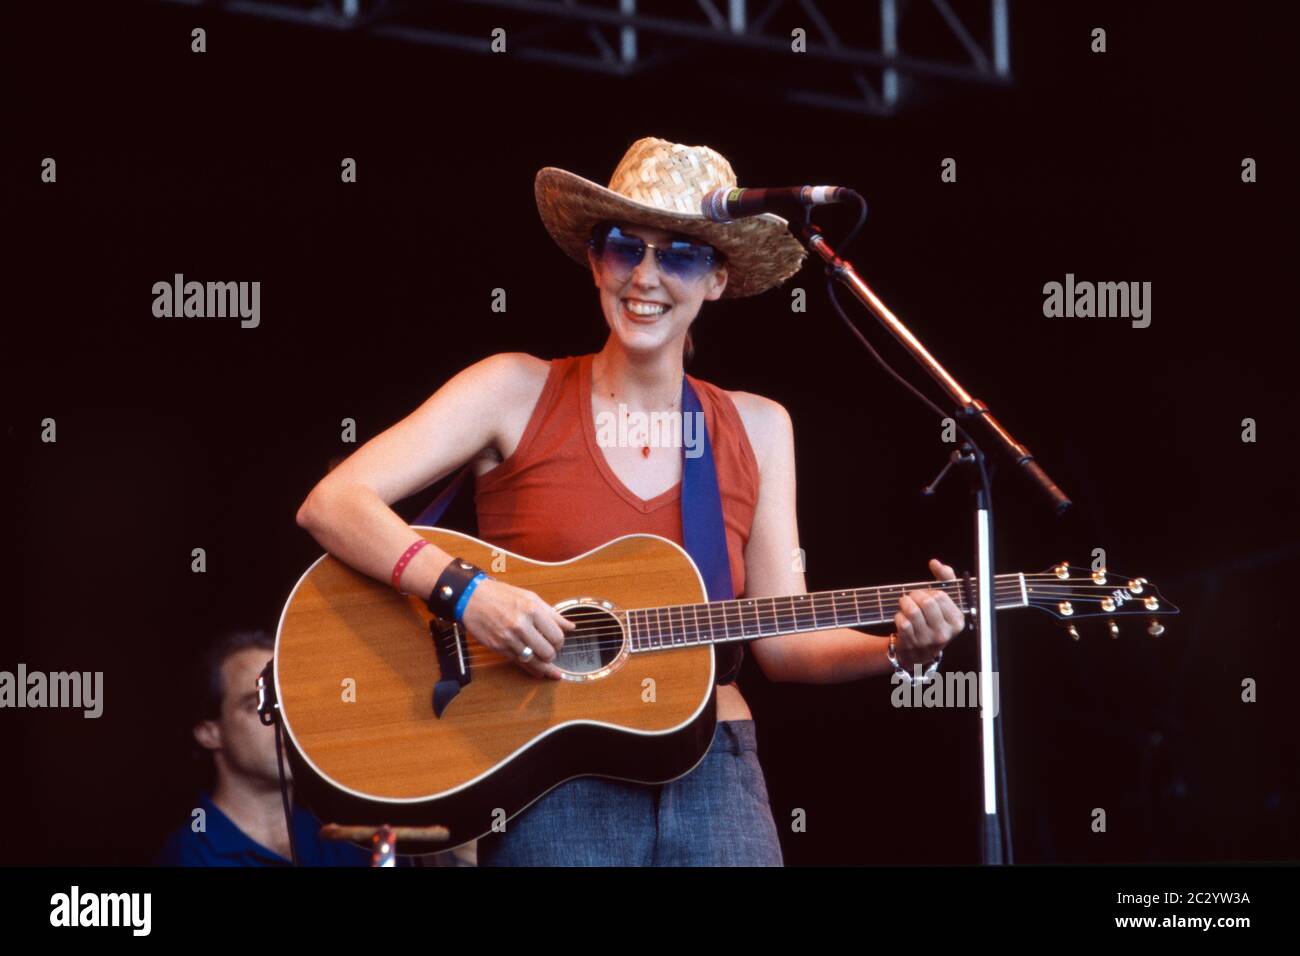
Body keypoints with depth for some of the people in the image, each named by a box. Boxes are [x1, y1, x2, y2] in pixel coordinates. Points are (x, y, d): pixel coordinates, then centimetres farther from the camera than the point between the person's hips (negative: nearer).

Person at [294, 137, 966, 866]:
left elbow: (781, 640, 8)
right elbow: (331, 504, -9)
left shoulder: (757, 429, 9)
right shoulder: (518, 391, 0)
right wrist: (467, 594, -22)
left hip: (715, 778, 3)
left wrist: (897, 648, -11)